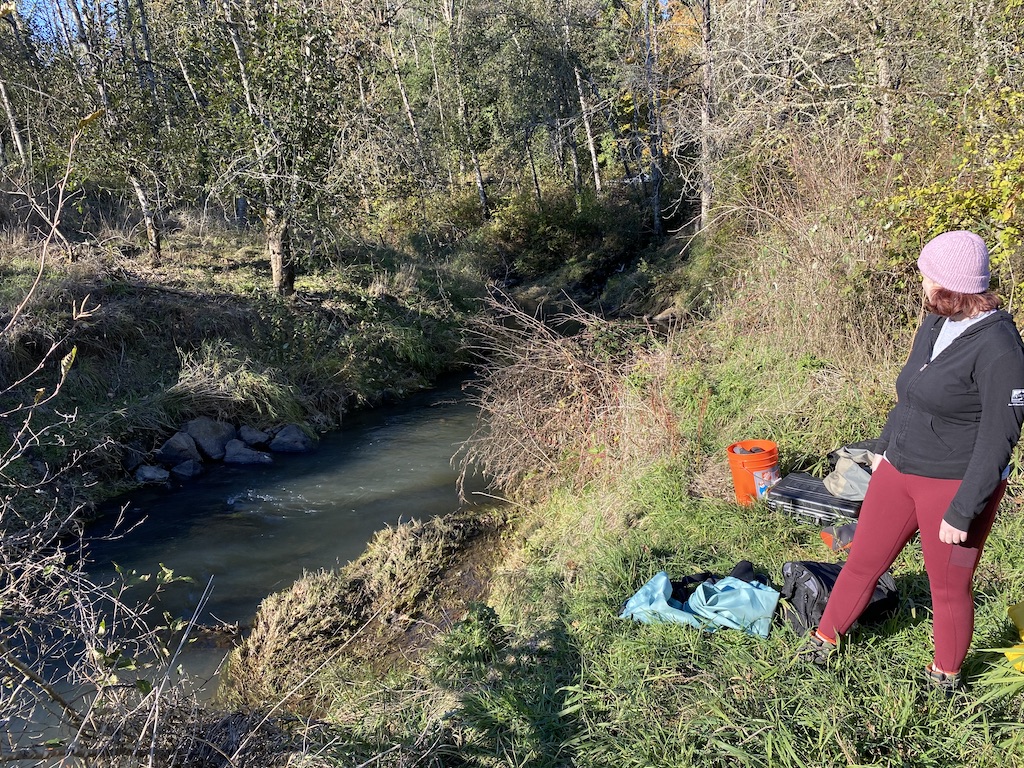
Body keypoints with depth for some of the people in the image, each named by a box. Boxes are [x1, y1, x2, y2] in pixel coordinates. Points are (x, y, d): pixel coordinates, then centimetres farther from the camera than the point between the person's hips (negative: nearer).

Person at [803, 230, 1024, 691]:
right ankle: (824, 638, 35)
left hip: (954, 484, -7)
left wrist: (961, 512, -20)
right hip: (898, 471, 7)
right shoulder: (934, 325, 2)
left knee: (949, 587, 12)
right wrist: (885, 447, 23)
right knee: (863, 562, 16)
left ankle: (945, 677, 36)